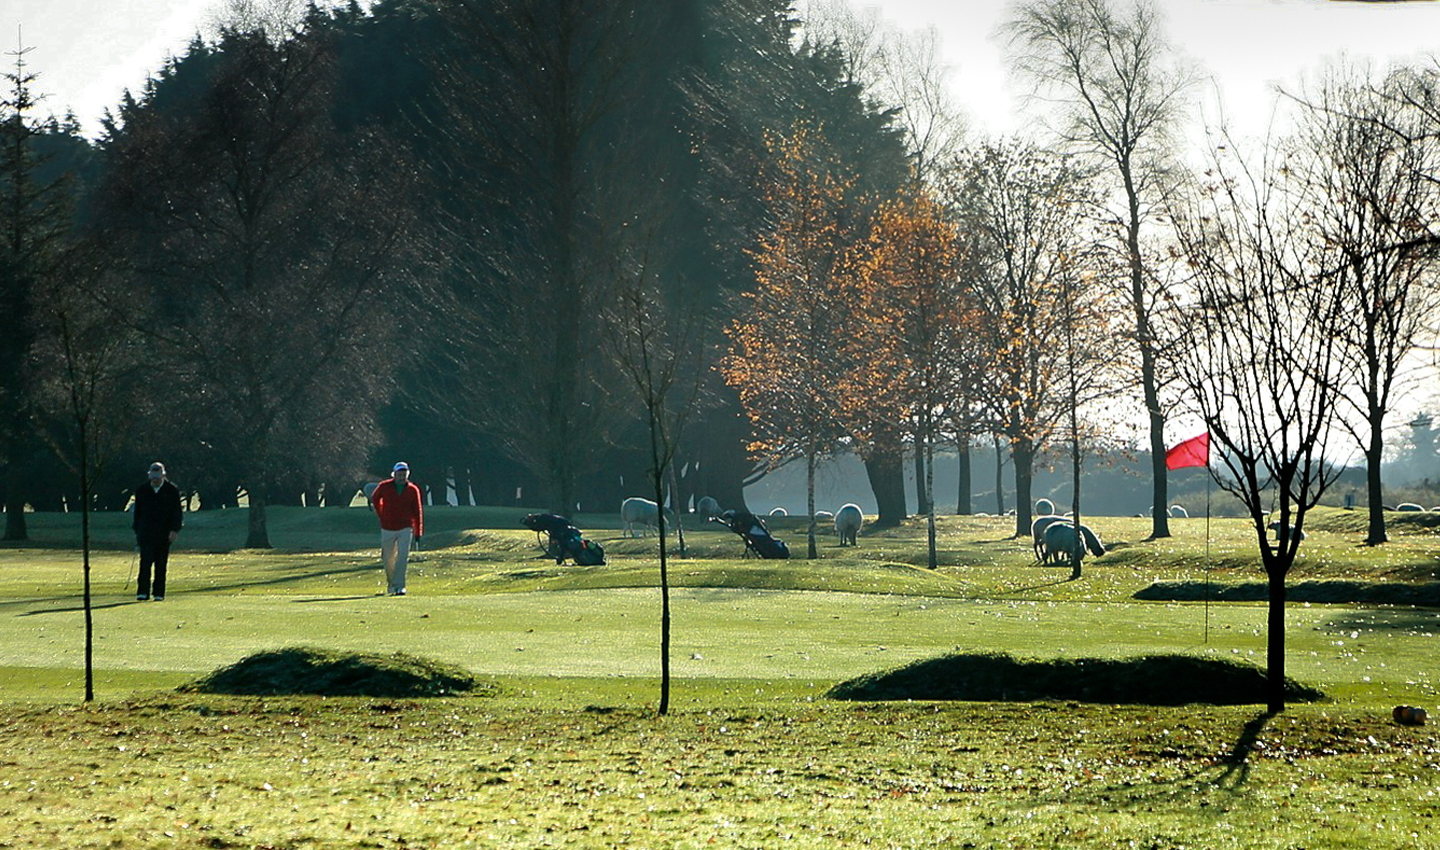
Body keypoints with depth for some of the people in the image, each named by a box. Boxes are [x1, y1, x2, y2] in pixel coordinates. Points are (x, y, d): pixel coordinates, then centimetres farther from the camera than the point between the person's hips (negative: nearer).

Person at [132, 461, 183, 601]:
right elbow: (137, 512, 14)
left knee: (161, 565, 2)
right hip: (146, 534, 0)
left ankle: (158, 593, 8)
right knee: (145, 562, -11)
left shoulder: (172, 491, 3)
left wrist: (175, 530, -9)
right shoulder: (141, 490, 8)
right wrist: (137, 531, 10)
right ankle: (143, 592, -12)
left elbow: (177, 512, 2)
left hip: (164, 535, 0)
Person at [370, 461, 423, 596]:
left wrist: (418, 532, 1)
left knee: (403, 556, -14)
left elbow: (417, 512, 3)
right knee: (388, 559, 9)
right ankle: (390, 583, 30)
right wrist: (381, 515, 14)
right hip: (387, 529, 1)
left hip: (405, 529, -1)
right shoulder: (384, 487, -3)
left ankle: (399, 586, -15)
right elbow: (375, 498, 18)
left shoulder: (413, 490, -3)